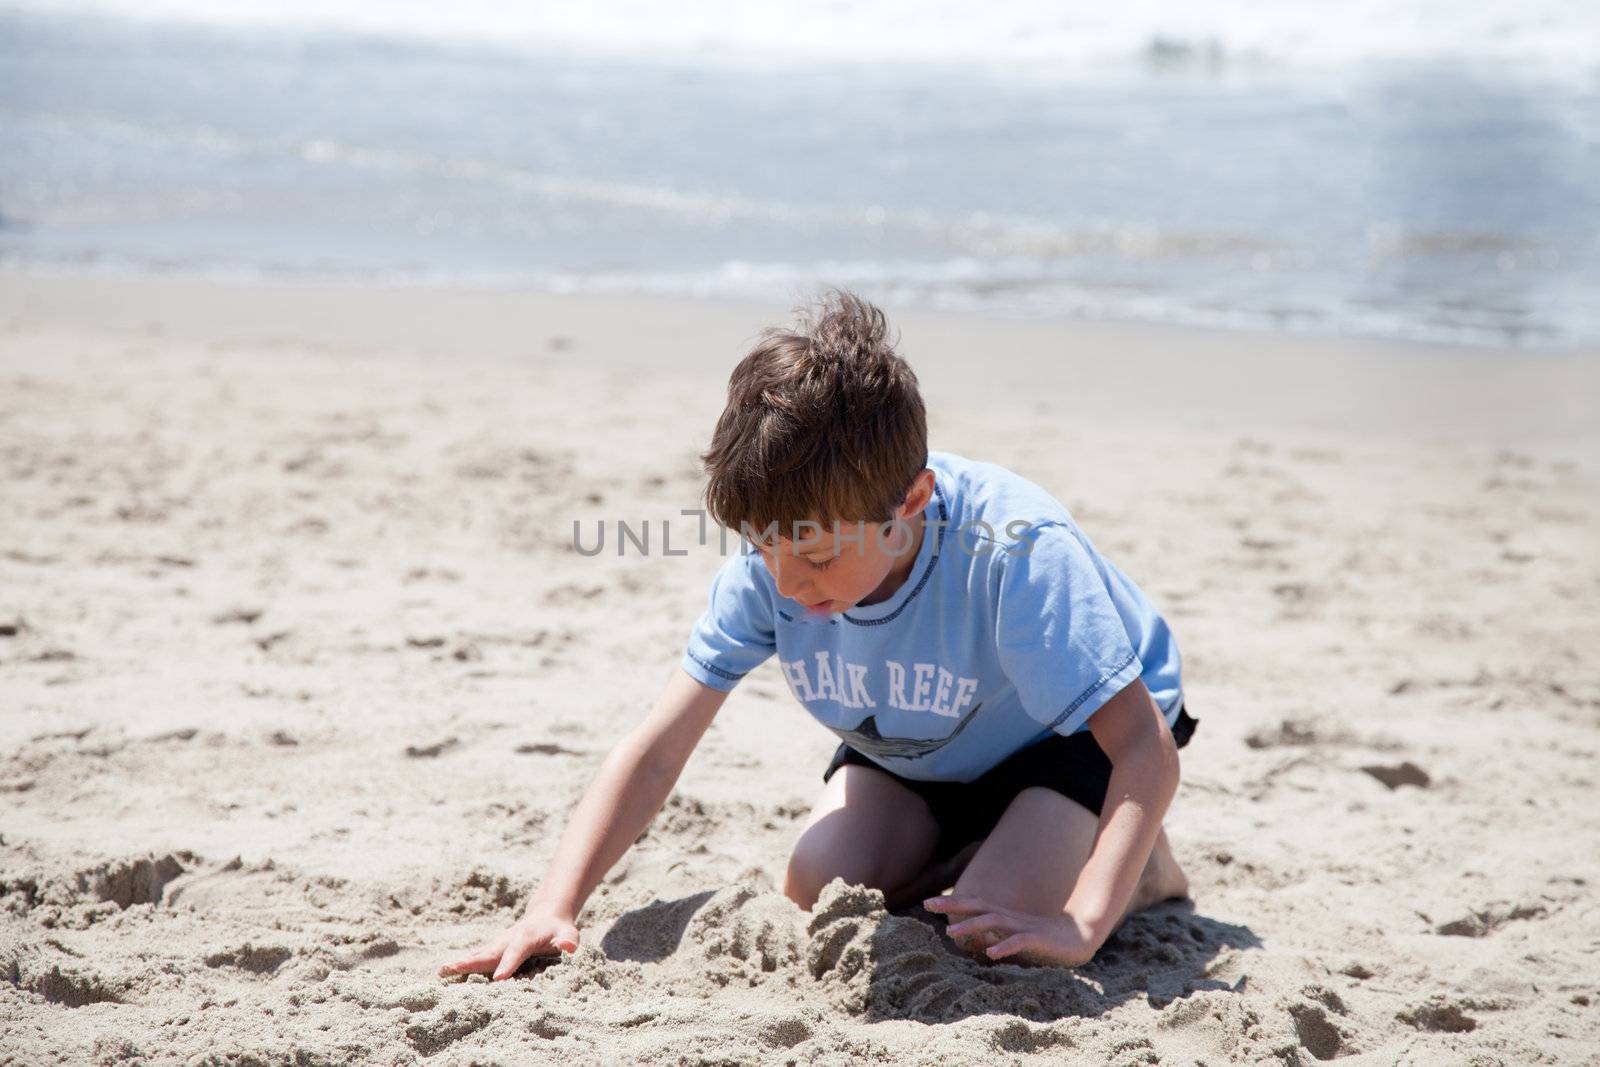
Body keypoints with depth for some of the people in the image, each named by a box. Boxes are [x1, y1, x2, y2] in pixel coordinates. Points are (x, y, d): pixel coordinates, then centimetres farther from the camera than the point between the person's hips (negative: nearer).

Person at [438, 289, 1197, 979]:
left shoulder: (1015, 551, -40)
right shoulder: (768, 561, -26)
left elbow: (1146, 747, -39)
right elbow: (655, 751, -23)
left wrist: (1079, 926, -48)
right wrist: (553, 910, -33)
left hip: (1077, 731, -5)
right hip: (917, 747, 5)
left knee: (989, 931, -26)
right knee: (818, 887, -16)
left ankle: (1146, 866, 4)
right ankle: (977, 844, 12)